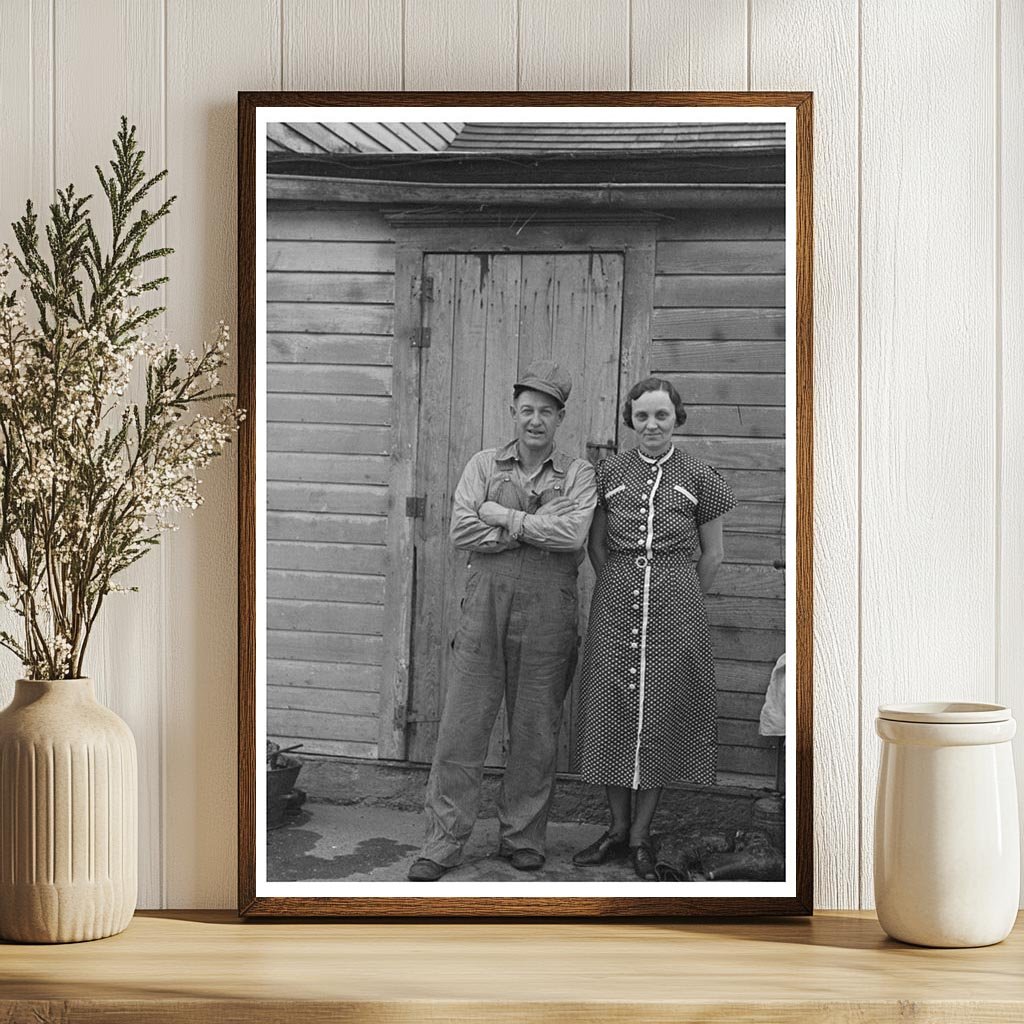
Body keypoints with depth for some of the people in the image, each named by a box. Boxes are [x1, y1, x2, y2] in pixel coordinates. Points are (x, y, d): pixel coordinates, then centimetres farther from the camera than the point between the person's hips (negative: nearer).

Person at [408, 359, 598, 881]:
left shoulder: (578, 475, 6)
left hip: (547, 611, 0)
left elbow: (572, 534, -12)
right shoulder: (483, 465, 10)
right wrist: (536, 530, -9)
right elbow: (461, 531, -4)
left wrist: (503, 516, -8)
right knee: (462, 724, -1)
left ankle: (523, 837, 20)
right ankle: (442, 843, 6)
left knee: (535, 729, 6)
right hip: (486, 605, 1)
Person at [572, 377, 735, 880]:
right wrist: (624, 591, 8)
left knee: (661, 715, 3)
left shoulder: (698, 478, -1)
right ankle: (617, 826, 19)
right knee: (612, 712, 4)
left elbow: (712, 555, 6)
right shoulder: (610, 473, 3)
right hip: (616, 608, 2)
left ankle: (640, 834, 14)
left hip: (676, 607, -1)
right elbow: (597, 544, 12)